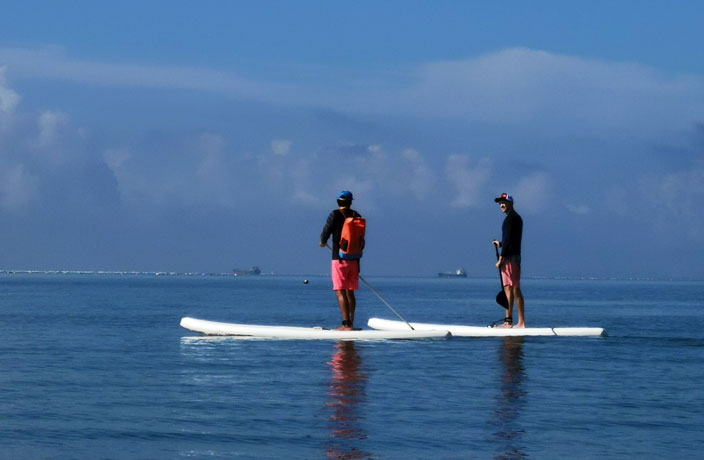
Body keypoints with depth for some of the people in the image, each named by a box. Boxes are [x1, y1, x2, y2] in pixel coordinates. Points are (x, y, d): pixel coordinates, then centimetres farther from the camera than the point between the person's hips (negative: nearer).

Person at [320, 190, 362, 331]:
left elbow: (326, 232, -6)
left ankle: (347, 324, -14)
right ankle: (351, 323, 19)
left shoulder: (335, 215, -8)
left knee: (340, 292, -6)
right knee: (350, 292, 14)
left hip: (339, 258, -5)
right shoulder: (357, 216, 7)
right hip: (354, 259, 5)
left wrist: (323, 242, 16)